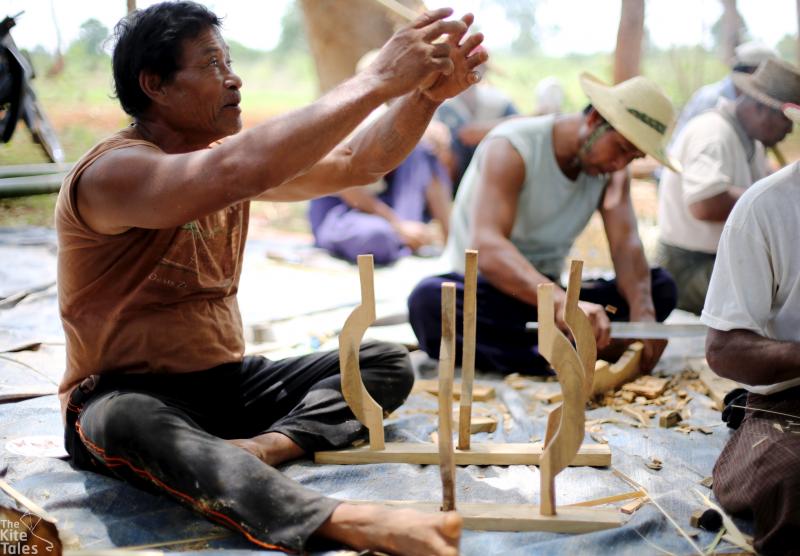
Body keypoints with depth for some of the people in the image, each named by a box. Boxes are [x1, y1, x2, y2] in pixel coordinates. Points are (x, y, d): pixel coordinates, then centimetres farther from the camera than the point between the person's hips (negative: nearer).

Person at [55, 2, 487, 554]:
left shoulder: (226, 156, 6)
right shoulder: (112, 172, -20)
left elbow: (357, 162, 2)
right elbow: (243, 171, -38)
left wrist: (426, 93, -16)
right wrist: (378, 79, -35)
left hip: (227, 382, 8)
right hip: (127, 397, -7)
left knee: (387, 364, -4)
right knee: (124, 425, -43)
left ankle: (263, 446, -30)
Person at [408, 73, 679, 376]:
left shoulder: (613, 172, 0)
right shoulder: (511, 148, -20)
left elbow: (626, 244, -13)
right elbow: (486, 248, -34)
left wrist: (642, 310, -35)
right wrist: (561, 303, -50)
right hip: (480, 289, -5)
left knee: (660, 286, -13)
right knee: (428, 299, -38)